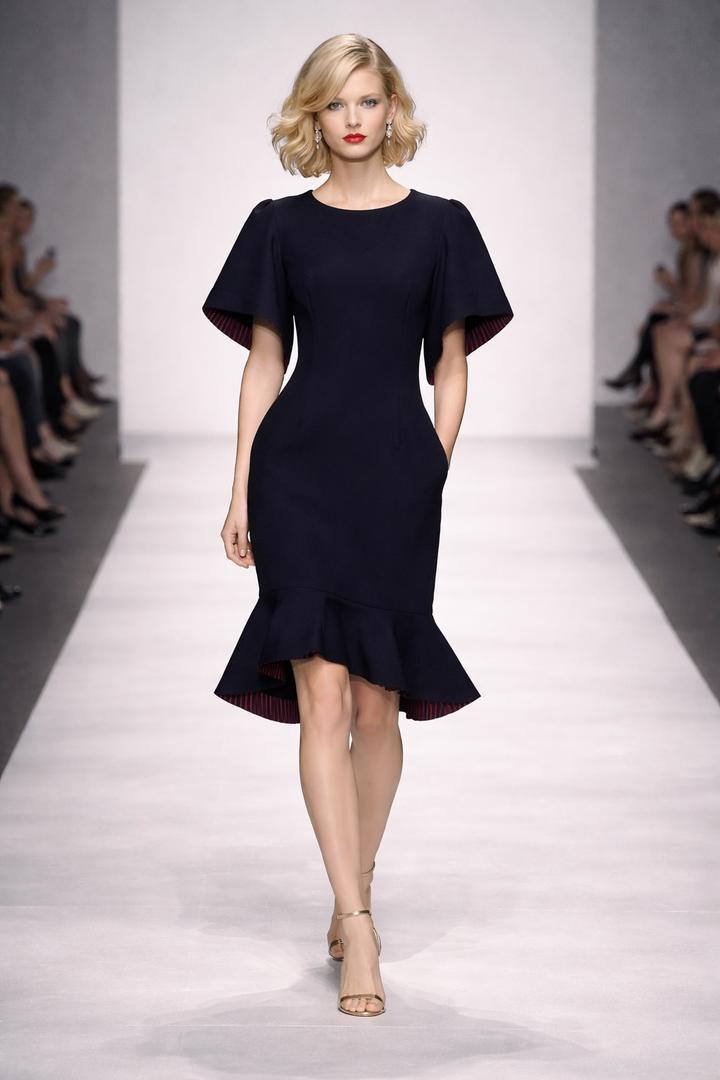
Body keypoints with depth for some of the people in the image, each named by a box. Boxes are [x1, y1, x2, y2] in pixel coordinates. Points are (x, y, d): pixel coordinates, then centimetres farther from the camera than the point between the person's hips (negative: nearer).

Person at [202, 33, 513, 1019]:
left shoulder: (439, 225, 6)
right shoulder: (281, 225, 7)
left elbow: (450, 369, 8)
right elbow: (264, 363, 8)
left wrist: (434, 473, 1)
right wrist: (241, 490, 4)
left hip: (397, 477, 1)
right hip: (299, 472, 0)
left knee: (378, 706, 5)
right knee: (320, 696, -11)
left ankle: (352, 895, 22)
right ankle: (360, 930, -12)